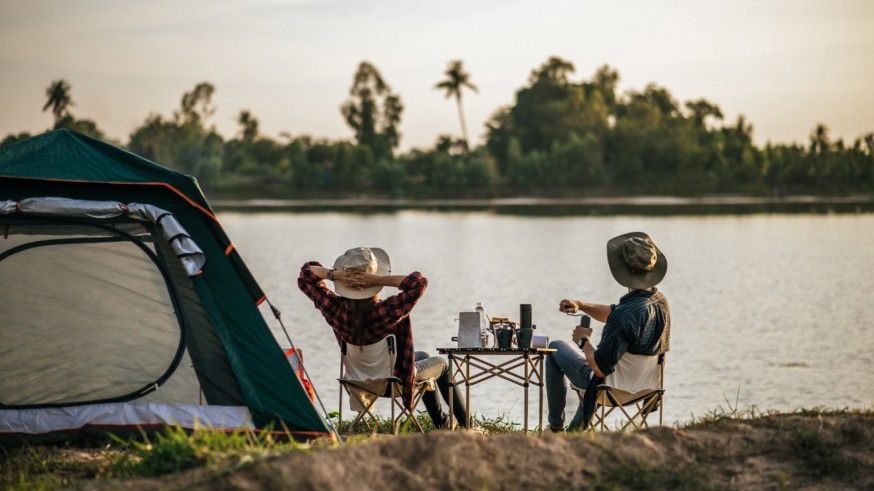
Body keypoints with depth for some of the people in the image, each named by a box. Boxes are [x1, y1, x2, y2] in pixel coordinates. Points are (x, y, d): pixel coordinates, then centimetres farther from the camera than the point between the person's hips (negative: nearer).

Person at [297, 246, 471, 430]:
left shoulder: (335, 309, -24)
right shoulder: (389, 311, -39)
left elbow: (306, 274, -13)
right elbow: (418, 282, -40)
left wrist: (335, 275, -30)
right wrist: (379, 280, -41)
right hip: (395, 379, -5)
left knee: (422, 356, 34)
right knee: (442, 364, 26)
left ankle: (441, 422, 50)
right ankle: (466, 423, 37)